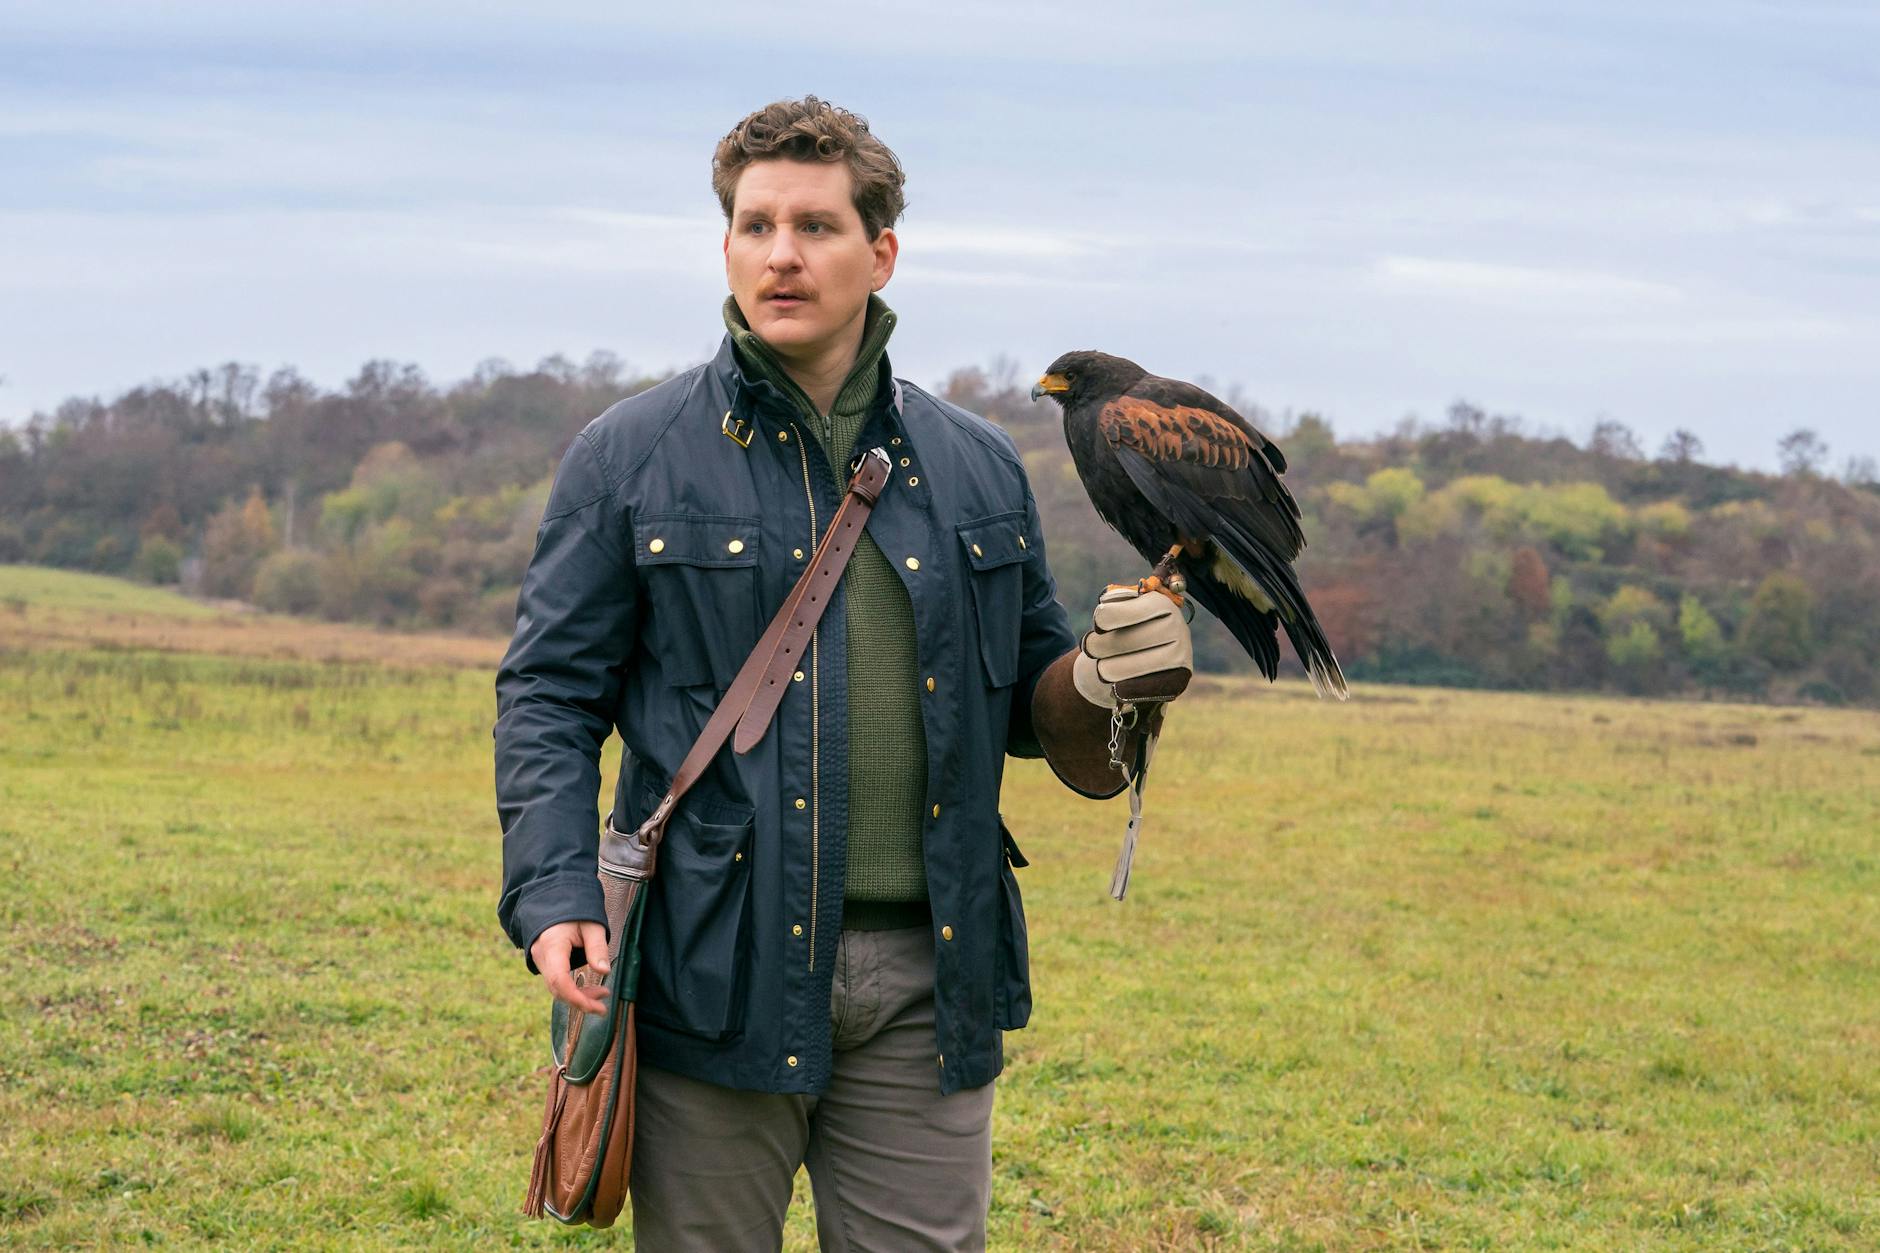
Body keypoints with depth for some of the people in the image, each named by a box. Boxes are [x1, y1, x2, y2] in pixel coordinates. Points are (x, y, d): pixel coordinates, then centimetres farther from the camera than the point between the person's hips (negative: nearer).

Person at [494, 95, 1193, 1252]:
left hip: (929, 978, 3)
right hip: (717, 971, -2)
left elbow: (1028, 703, 19)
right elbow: (550, 693, 1)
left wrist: (1106, 679, -4)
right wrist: (555, 896, -13)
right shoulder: (632, 458, 2)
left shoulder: (979, 467, 12)